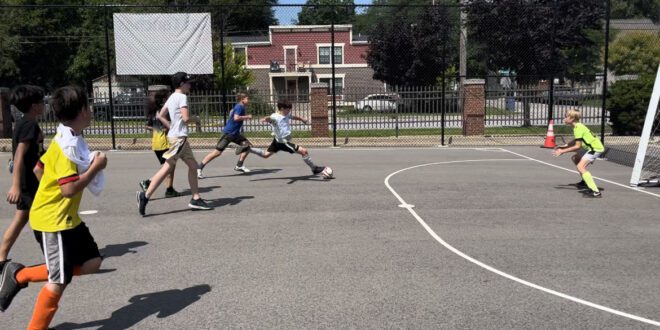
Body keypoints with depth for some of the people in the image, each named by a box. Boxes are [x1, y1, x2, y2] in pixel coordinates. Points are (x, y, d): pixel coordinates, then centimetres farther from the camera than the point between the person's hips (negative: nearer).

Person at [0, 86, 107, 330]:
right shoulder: (67, 145, -23)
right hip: (53, 220, -9)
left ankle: (20, 275, 19)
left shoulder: (67, 140, 7)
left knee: (91, 263, 11)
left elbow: (39, 168, 18)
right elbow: (70, 189, -28)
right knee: (59, 280, -2)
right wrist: (96, 166, -19)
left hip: (67, 217, 9)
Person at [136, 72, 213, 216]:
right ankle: (145, 195, -8)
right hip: (178, 138, -10)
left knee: (193, 165, 10)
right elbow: (186, 118, -21)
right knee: (167, 168, -11)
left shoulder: (172, 97, 17)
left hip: (180, 138, 10)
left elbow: (160, 116, 19)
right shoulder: (182, 97, -10)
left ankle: (196, 199, 12)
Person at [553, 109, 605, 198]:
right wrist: (563, 147, 13)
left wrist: (562, 151, -18)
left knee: (581, 167, -22)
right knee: (575, 158, 23)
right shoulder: (578, 126, 10)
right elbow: (576, 142, 20)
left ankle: (596, 192, -29)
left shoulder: (578, 128, -19)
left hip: (596, 148, -11)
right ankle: (586, 182, 34)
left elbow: (578, 146, -21)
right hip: (592, 147, 11)